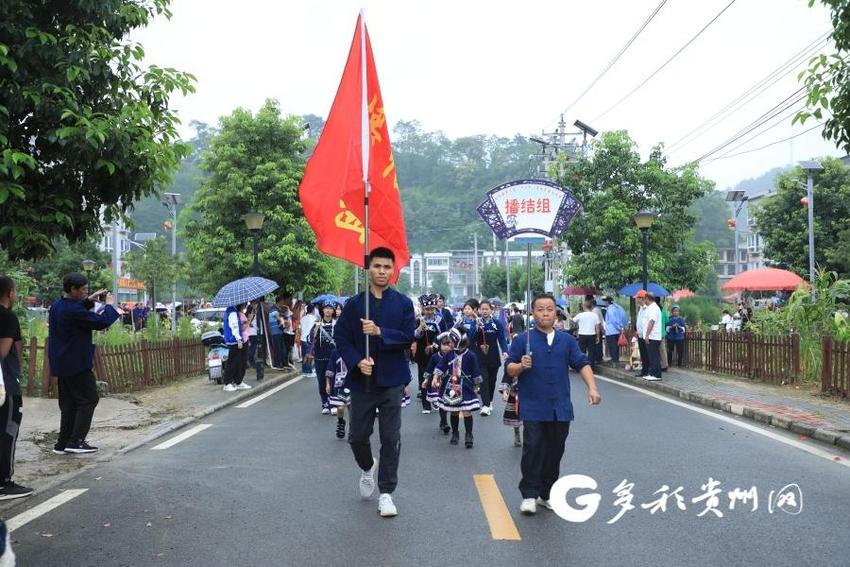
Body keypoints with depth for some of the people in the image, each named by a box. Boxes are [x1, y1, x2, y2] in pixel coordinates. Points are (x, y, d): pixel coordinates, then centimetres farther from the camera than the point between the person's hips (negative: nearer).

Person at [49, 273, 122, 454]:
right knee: (88, 400, 0)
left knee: (68, 403, 14)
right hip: (77, 363, -9)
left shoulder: (57, 305, 6)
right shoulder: (74, 310, -22)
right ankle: (76, 441, -4)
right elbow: (101, 322, -20)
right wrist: (108, 305, -4)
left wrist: (89, 300, 14)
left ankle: (63, 443, 15)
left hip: (61, 364, 9)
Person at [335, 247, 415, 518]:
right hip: (362, 379, 1)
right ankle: (367, 468, 41)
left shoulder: (403, 303, 0)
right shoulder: (354, 304, 2)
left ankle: (386, 493, 12)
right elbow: (341, 338, 0)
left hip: (392, 380, -1)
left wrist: (380, 332, -20)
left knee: (391, 438, 0)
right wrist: (357, 361, -15)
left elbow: (409, 337, -8)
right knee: (357, 435, 8)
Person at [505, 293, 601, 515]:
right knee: (533, 450, -8)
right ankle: (529, 495, 5)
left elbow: (582, 364, 5)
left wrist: (592, 388, -8)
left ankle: (547, 494, 23)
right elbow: (509, 369, 1)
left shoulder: (567, 340, 9)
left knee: (555, 452, 9)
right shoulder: (523, 340, 0)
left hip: (561, 408, 4)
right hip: (534, 408, -3)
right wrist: (521, 366, -21)